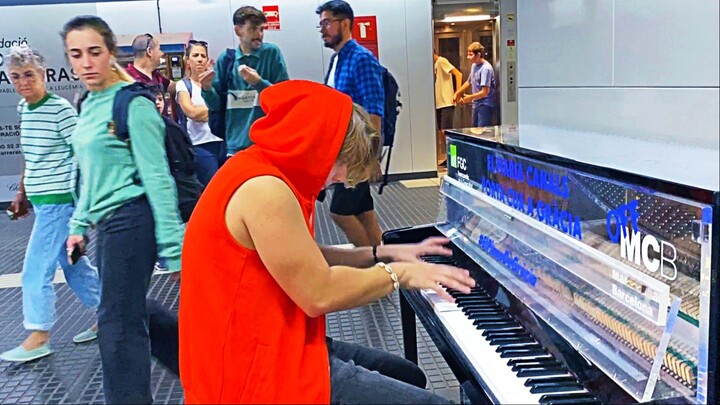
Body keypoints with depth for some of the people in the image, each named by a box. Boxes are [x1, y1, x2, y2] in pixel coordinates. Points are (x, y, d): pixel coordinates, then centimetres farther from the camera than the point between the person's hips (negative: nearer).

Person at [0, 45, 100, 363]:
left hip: (59, 200, -8)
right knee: (73, 265, 15)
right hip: (41, 200, 8)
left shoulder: (60, 109, -14)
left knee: (36, 270, -3)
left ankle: (38, 338, 11)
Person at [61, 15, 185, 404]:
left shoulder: (133, 104, -12)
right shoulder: (88, 106, 14)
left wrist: (172, 245, -17)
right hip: (107, 223, 9)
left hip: (130, 219, -8)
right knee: (128, 315, 15)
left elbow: (156, 177, -15)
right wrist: (79, 225, 20)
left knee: (118, 323, -4)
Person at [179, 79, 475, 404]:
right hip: (267, 374, -11)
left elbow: (308, 264, 17)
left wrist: (382, 254, 11)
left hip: (279, 347, 11)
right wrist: (399, 273, -9)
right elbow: (320, 294, -23)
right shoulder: (265, 188, -24)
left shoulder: (265, 172, 9)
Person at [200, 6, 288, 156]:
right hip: (237, 145, 2)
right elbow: (217, 104, 9)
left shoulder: (272, 52, -2)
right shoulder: (226, 58, 5)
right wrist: (207, 89, -11)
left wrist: (258, 82, -20)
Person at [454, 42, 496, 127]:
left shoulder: (486, 68, -18)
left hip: (485, 105, -9)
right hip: (476, 104, 9)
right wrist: (457, 93, 17)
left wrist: (470, 97, -9)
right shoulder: (474, 65, 8)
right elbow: (469, 82, 25)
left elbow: (485, 92, -20)